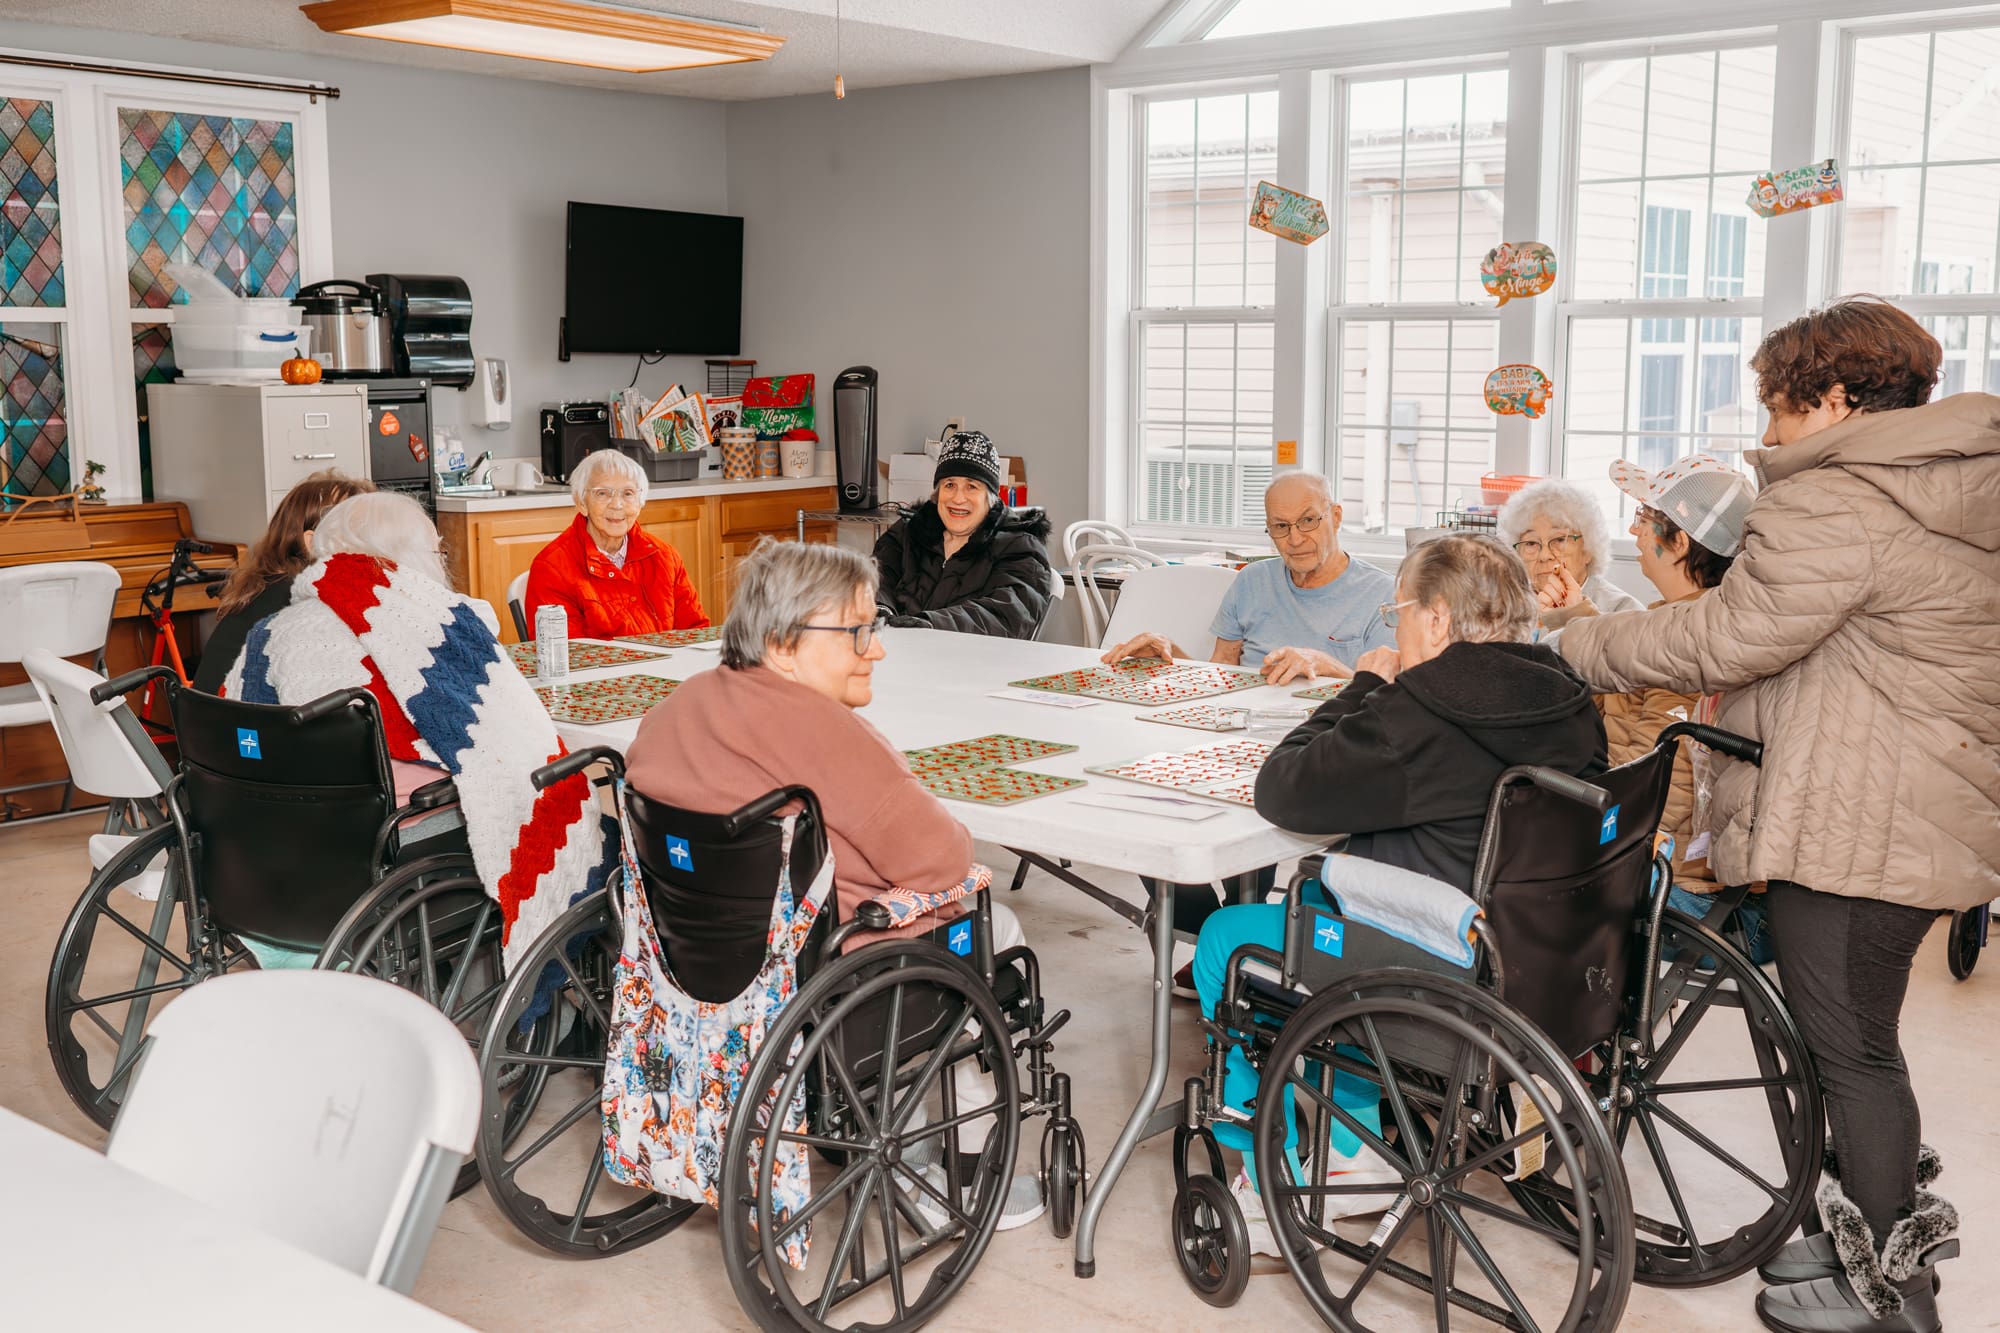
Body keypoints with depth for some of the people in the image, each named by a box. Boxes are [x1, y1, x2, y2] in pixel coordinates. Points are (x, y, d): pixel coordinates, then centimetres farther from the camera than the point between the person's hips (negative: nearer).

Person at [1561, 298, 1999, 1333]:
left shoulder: (1840, 505, -18)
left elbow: (1724, 639, -19)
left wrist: (1584, 646, -7)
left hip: (1855, 832, -10)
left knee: (1850, 1046, 1)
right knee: (1856, 1038, 20)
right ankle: (1888, 1232, 32)